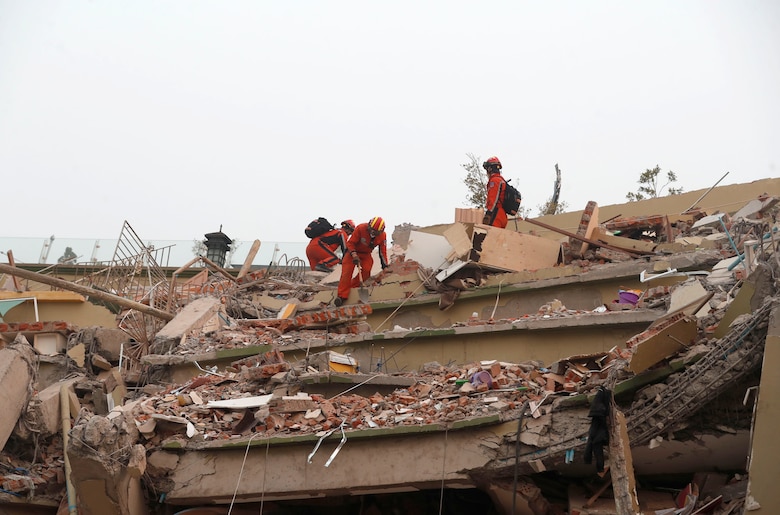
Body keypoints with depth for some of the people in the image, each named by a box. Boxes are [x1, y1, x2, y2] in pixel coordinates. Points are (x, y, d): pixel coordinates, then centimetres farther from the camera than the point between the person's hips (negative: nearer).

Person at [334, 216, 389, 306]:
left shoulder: (382, 236, -13)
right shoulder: (360, 228, -26)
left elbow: (383, 251, -3)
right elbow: (350, 243, -20)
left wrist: (385, 266, -7)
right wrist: (354, 255, -33)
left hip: (366, 255, 4)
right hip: (352, 252, -4)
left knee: (366, 271, -22)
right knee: (347, 271, -20)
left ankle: (352, 289, -11)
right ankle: (342, 295, -24)